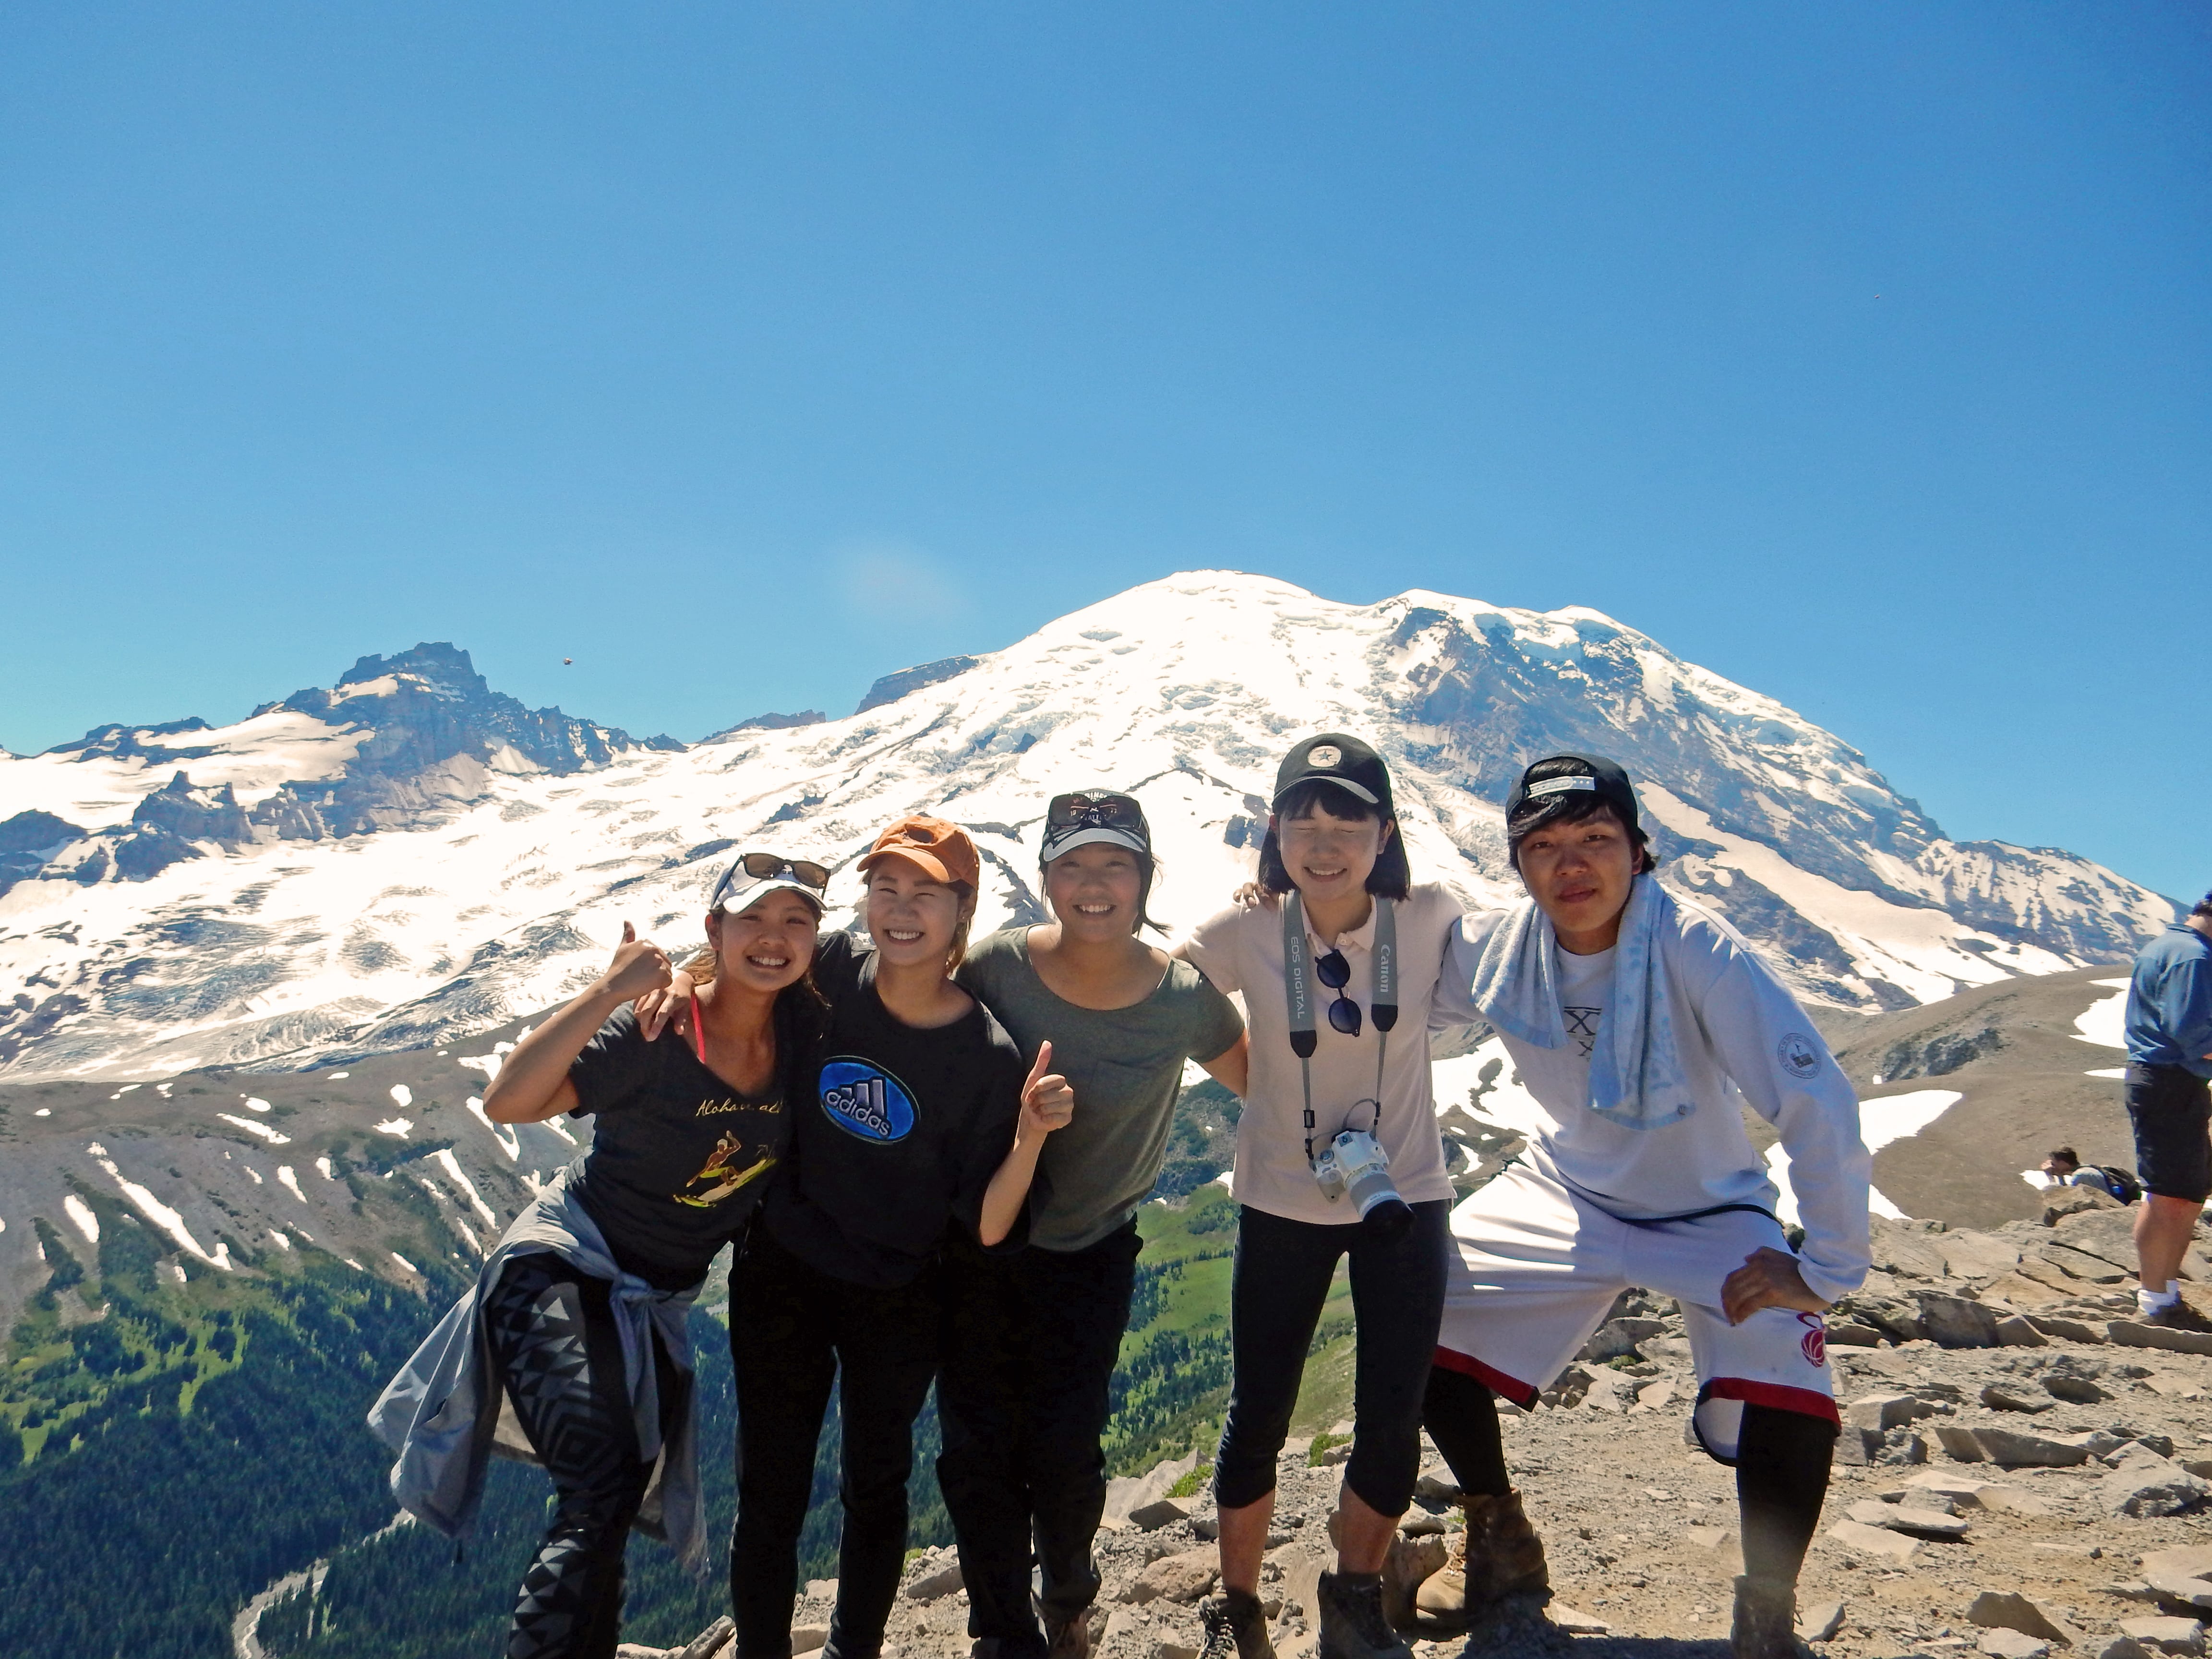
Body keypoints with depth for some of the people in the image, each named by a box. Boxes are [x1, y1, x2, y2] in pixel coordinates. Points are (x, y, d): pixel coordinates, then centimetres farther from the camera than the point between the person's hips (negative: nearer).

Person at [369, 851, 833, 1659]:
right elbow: (507, 1102, -30)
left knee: (615, 1507, 16)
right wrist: (607, 992, -38)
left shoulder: (805, 1031, -7)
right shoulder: (655, 1031, -20)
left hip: (654, 1307, 6)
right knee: (602, 1485, -26)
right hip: (560, 1272, -6)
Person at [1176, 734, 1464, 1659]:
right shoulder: (1246, 933, -15)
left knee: (1393, 1422, 5)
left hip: (1403, 1200, 1)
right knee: (1257, 1418, 8)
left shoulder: (1430, 921, -13)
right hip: (1282, 1207, 0)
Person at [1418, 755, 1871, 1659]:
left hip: (1709, 1214, -4)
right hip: (1565, 1197, 4)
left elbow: (1819, 1102, -30)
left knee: (1790, 1399, -27)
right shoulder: (1497, 947, -16)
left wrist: (1824, 1268, -31)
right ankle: (1500, 1541, 23)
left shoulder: (1695, 949, -29)